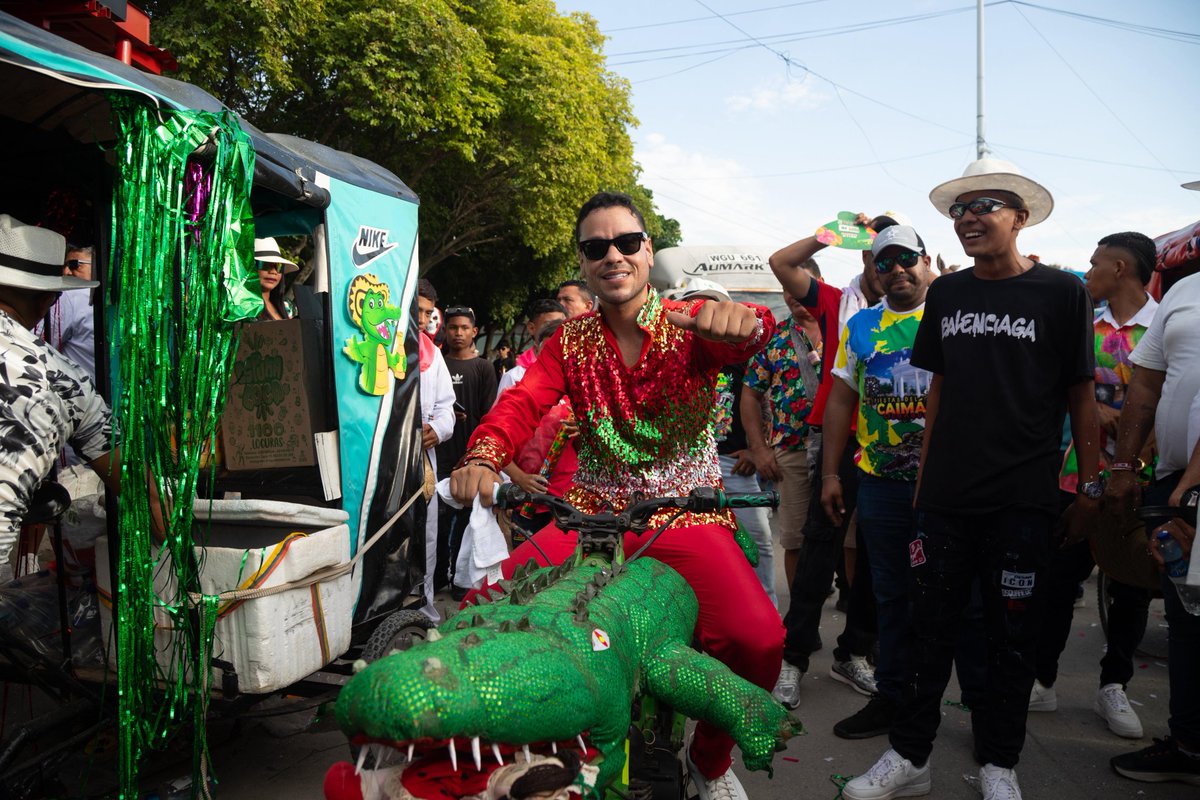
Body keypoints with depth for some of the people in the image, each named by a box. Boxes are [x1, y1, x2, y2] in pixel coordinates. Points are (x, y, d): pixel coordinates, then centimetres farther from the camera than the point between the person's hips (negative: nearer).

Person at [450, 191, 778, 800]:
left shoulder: (691, 325, -2)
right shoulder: (571, 342, 8)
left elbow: (747, 338, -25)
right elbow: (522, 402, -7)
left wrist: (743, 321, -50)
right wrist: (483, 458, -28)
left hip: (688, 515, -3)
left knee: (758, 639, -25)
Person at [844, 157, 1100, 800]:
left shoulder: (1061, 293, -2)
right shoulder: (945, 294, 9)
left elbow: (1081, 395, 1)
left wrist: (1090, 486, 0)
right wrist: (925, 472, 12)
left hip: (1024, 500, -3)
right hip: (946, 496, 3)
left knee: (1011, 637, 8)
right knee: (929, 628, 7)